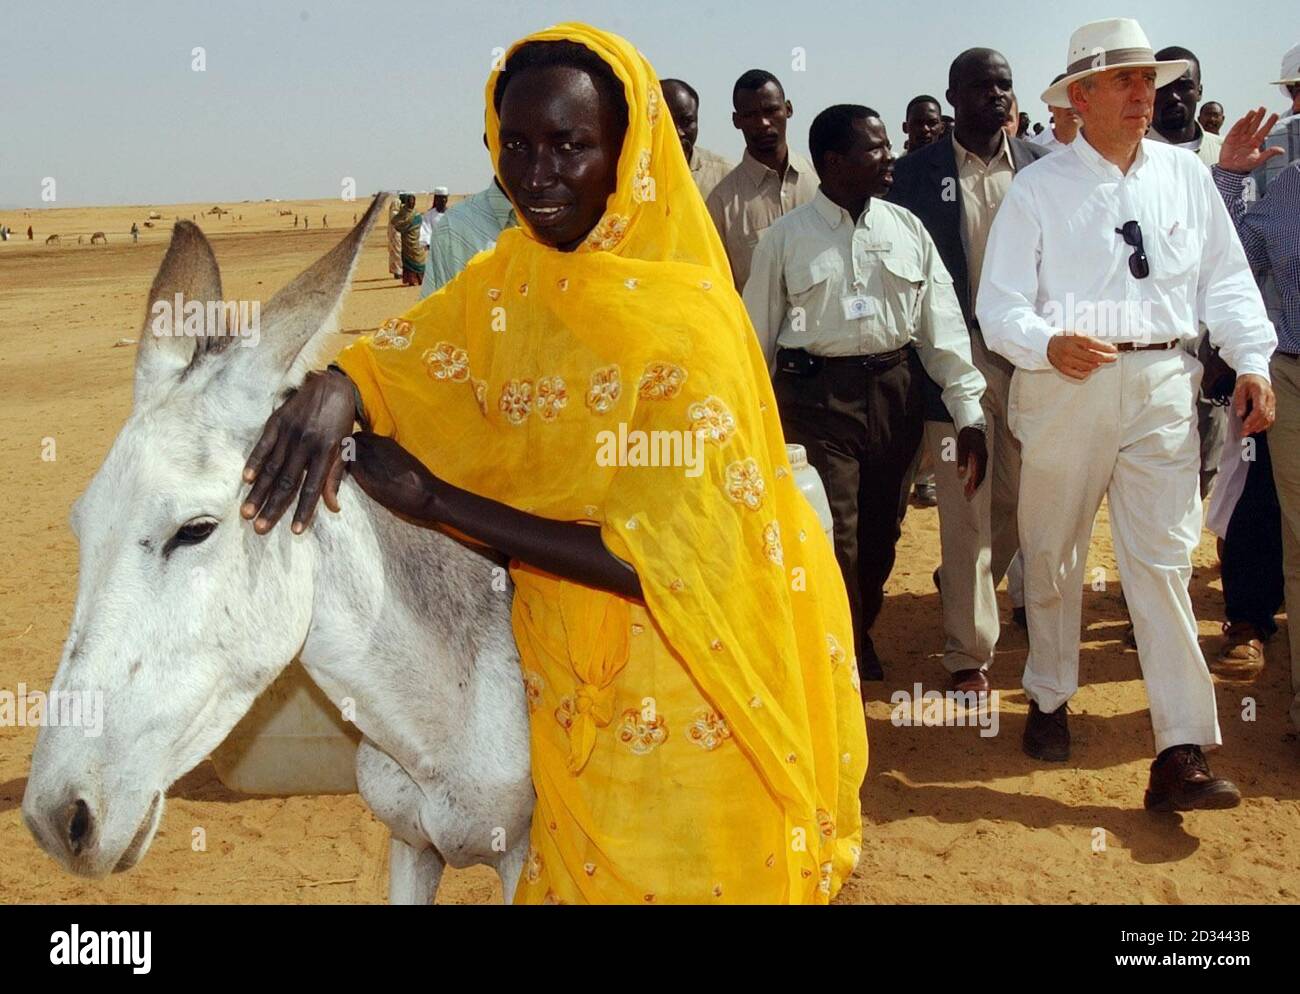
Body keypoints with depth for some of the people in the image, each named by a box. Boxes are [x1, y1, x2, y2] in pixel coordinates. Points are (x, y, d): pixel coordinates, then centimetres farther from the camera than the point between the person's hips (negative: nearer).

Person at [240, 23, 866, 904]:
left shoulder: (686, 323, -21)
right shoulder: (505, 282, -3)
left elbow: (664, 562, -25)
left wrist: (437, 500, -23)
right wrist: (331, 388, -24)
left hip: (684, 691, -5)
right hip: (569, 681, 5)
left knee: (682, 872, 12)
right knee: (582, 870, 20)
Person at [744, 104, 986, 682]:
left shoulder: (907, 228, 6)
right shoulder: (786, 237, -1)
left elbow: (941, 322, 3)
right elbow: (757, 336, 2)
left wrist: (969, 412, -3)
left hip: (894, 392, 3)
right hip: (815, 395, -3)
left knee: (879, 536, 14)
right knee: (832, 539, -6)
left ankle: (859, 635, 39)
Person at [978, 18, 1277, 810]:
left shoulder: (1186, 175, 9)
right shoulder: (1038, 189, -1)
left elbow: (1226, 276, 11)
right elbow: (999, 304, -5)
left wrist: (1252, 361, -2)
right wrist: (1049, 344, -25)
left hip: (1163, 385, 1)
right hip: (1064, 386, -1)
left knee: (1164, 560, -4)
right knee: (1054, 555, 12)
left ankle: (1182, 753, -5)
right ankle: (1050, 701, 34)